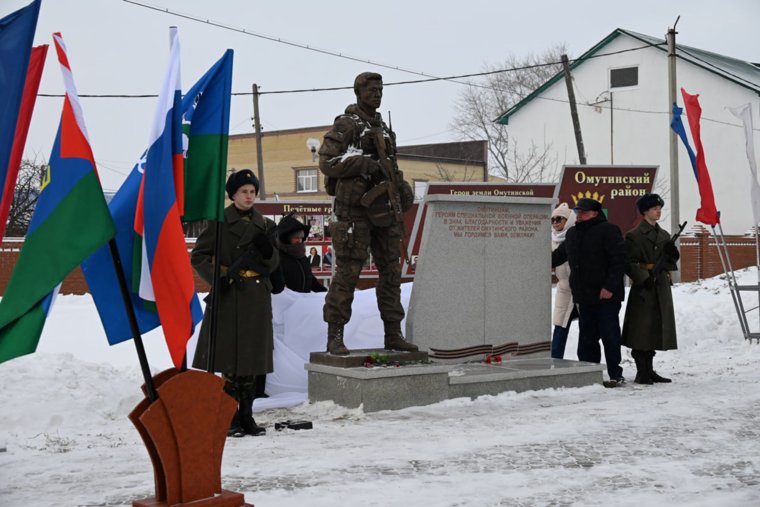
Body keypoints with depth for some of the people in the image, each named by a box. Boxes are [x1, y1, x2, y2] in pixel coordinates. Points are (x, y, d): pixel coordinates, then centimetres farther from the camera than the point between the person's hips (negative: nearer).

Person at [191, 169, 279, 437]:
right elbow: (198, 256, -1)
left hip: (257, 297, 4)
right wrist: (217, 279, -15)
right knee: (231, 356, -4)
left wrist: (267, 250, -9)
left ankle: (246, 415, 15)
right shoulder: (220, 221, 0)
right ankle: (231, 417, 4)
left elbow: (273, 264, 12)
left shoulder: (264, 224, 12)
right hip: (229, 295, -4)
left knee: (252, 356, 7)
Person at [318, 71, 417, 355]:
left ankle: (393, 335, 11)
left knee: (391, 271, 5)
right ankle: (335, 337, -2)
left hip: (382, 210, 7)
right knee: (347, 273, -8)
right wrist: (368, 164, -22)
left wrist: (402, 188, 10)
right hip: (354, 208, -7)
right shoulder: (345, 125, -6)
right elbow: (327, 163, -16)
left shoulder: (382, 128, 18)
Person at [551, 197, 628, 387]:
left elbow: (620, 259, -15)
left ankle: (615, 375, 5)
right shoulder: (572, 233, 15)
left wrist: (610, 286, -19)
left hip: (606, 296, -7)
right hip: (584, 297, 7)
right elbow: (558, 255, 30)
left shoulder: (608, 230, -9)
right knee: (587, 338, 10)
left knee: (609, 336, -3)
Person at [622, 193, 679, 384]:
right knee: (641, 329, -5)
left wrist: (672, 253, -4)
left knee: (655, 330, 9)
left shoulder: (664, 235, 15)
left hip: (662, 288, 7)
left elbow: (670, 263, 17)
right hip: (643, 288, -7)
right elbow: (630, 263, -11)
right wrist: (643, 278, -22)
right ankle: (641, 372, 0)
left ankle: (649, 370, 17)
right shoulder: (634, 236, -6)